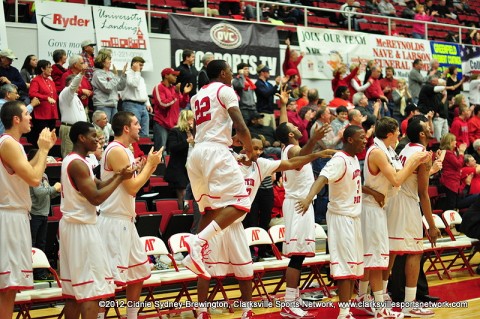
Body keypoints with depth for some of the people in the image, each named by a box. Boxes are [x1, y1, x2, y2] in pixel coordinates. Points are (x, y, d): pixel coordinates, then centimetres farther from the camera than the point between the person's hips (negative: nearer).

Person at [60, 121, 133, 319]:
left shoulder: (72, 160, 14)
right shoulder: (77, 164, -17)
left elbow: (97, 186, 16)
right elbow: (96, 198, -21)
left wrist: (117, 175, 2)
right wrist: (120, 178, -13)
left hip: (73, 225, 10)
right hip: (82, 227, -10)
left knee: (74, 287, 12)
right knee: (92, 287, -9)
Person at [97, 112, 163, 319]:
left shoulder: (124, 151, 14)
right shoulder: (117, 151, -16)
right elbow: (132, 188, -20)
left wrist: (150, 166, 10)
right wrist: (150, 164, -10)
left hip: (125, 221, 10)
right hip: (114, 222, -10)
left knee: (139, 271, 16)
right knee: (110, 276, -9)